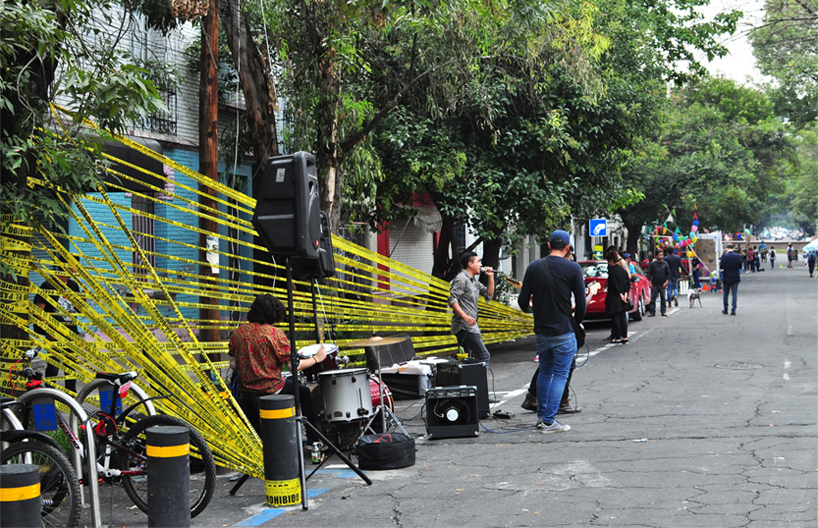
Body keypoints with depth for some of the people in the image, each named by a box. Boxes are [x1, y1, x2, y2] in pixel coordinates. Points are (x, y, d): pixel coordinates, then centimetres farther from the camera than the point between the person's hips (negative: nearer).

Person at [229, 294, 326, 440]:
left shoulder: (238, 332, 1)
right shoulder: (275, 334, -14)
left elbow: (234, 365, 6)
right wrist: (316, 358, 2)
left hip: (245, 390, 5)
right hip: (271, 389, -5)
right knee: (304, 392, 17)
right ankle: (313, 438, 21)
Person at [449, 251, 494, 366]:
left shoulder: (474, 281, 20)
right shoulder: (461, 279, -9)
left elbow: (489, 295, 22)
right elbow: (452, 300, -18)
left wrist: (491, 277, 14)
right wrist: (465, 316, -26)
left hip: (471, 325, 10)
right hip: (464, 326, -10)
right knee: (484, 356, -15)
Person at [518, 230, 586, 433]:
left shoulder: (534, 267, 1)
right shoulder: (573, 268, -8)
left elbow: (523, 302, 3)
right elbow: (581, 303, -9)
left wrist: (531, 308, 27)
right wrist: (576, 322, 11)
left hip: (541, 331, 4)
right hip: (563, 332, -4)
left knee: (545, 372, 20)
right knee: (560, 375, 2)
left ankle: (541, 416, 26)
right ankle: (549, 422, -1)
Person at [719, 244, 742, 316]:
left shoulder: (724, 256, -11)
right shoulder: (738, 256, -3)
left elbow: (721, 267, -12)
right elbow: (740, 267, 4)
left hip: (726, 278, -1)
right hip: (735, 278, 1)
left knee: (726, 294, 12)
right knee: (734, 294, 3)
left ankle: (725, 310, 20)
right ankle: (733, 310, -3)